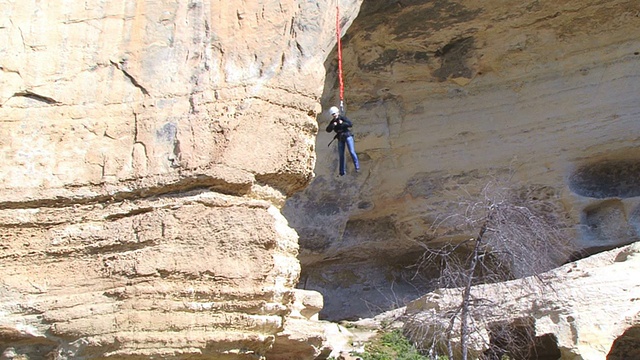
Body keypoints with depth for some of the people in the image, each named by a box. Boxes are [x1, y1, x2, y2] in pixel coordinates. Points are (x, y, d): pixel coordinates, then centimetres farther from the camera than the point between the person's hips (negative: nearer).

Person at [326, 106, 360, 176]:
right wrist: (333, 125, -20)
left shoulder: (342, 118, -6)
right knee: (341, 155, 5)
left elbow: (350, 124, -15)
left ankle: (357, 167, -6)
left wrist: (342, 123, -25)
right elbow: (328, 130, -5)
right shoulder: (332, 122, 6)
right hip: (340, 138, 5)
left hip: (347, 136, -5)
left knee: (352, 152, -13)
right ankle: (342, 171, 11)